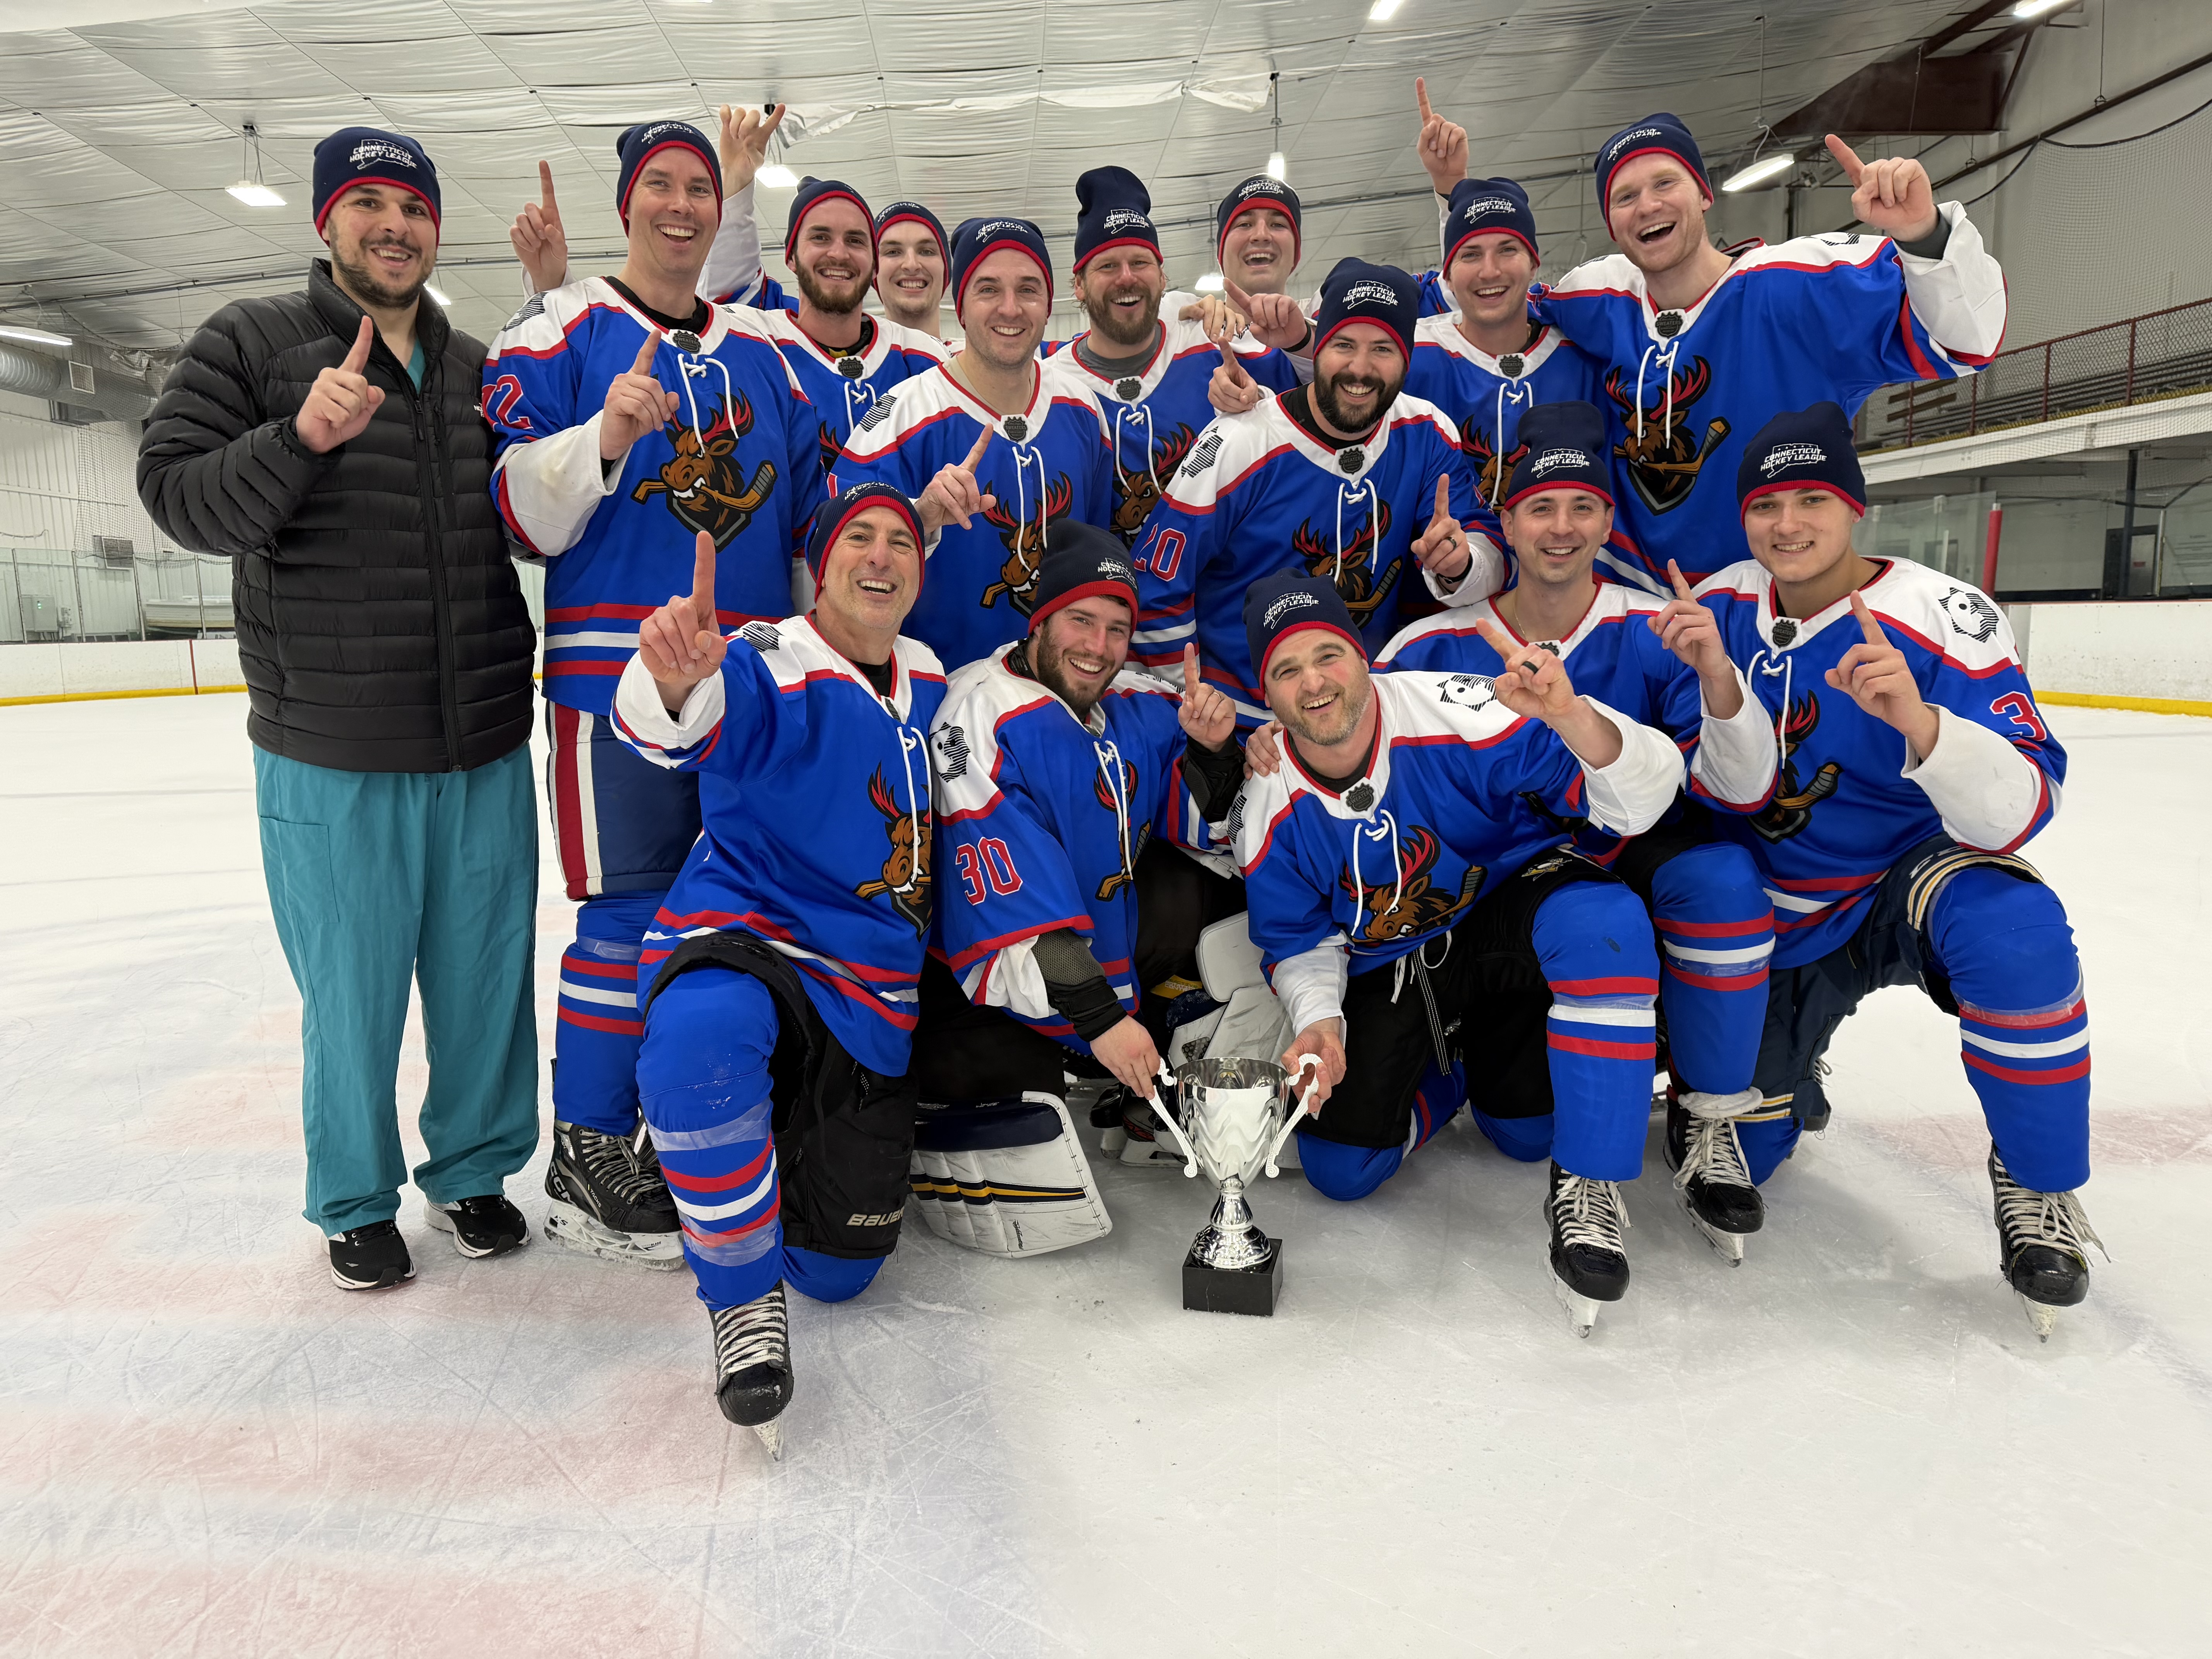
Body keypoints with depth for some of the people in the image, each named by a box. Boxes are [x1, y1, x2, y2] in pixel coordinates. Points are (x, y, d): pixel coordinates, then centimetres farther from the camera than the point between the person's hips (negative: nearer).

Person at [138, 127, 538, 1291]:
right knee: (352, 989, 7)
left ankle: (473, 1170, 32)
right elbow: (178, 495, -7)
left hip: (482, 750, 4)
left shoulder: (482, 369, 13)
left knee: (485, 974, 11)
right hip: (330, 757, -3)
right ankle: (355, 1201, 29)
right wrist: (302, 437, -24)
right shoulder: (252, 342, 1)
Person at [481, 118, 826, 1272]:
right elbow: (519, 509, -7)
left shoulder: (762, 351, 17)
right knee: (629, 912, -5)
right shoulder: (562, 332, 1)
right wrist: (608, 439, -23)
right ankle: (589, 1156, 11)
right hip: (616, 670, -5)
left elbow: (809, 516, 19)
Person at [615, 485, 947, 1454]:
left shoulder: (933, 683, 7)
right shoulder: (770, 667, -14)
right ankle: (742, 1299, -21)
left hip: (870, 991, 5)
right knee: (702, 1038, -44)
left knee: (839, 1269, 6)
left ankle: (792, 1131, 39)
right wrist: (675, 681, -60)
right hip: (742, 936, -5)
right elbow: (683, 724, -38)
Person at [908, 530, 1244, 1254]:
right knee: (1044, 1210, -21)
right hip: (986, 978, -8)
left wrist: (1211, 751, -13)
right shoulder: (983, 716, -21)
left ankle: (1148, 1081, 10)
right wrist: (1098, 1017, -29)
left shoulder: (1139, 709, 1)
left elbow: (1205, 829, 7)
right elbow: (1008, 905, -27)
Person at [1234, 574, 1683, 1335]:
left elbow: (1641, 801, -27)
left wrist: (1574, 718, -47)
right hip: (1386, 967, 3)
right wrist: (1318, 1021, -20)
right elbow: (1299, 941, 1)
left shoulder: (1457, 714, -26)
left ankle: (1586, 1188, -22)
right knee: (1340, 1169, -10)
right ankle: (1449, 1068, 24)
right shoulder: (1268, 811, -13)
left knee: (1604, 922, -38)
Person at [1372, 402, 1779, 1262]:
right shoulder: (1436, 647, -8)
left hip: (1636, 867, 0)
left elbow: (1739, 793, -20)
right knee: (1522, 1129, -10)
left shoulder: (1658, 634, -12)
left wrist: (1717, 674, -38)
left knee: (1721, 879, -35)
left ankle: (1706, 1120, -12)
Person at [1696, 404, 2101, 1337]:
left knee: (2015, 935, -38)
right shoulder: (1719, 608, -7)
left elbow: (2021, 811, -29)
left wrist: (1918, 721, -46)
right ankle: (1788, 1071, 36)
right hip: (1772, 920, 3)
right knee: (1729, 1154, -2)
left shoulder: (1942, 620, -19)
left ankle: (2037, 1187, -12)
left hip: (1906, 882, -2)